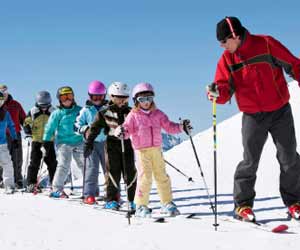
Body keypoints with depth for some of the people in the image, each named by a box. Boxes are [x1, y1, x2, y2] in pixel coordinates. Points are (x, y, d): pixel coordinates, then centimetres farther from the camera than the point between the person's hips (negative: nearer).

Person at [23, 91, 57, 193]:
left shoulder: (53, 112, 2)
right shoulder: (32, 112, -3)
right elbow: (26, 124, 4)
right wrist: (28, 136, -6)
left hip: (49, 140, 2)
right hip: (36, 141, -2)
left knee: (52, 162, 4)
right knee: (34, 162, -2)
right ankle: (31, 184, 3)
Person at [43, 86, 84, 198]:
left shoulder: (79, 110, 5)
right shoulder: (57, 113, 0)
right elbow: (49, 128, 2)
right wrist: (46, 142, -1)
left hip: (79, 142, 3)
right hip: (63, 142, -3)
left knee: (84, 164, 5)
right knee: (63, 166, -11)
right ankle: (56, 189, -4)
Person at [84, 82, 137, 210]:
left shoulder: (131, 112, 9)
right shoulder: (105, 113, 0)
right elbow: (94, 128, 2)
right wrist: (88, 144, -3)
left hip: (128, 144, 2)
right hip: (112, 145, -2)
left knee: (130, 174, 2)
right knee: (113, 173, -1)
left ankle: (133, 200, 11)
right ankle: (111, 200, 8)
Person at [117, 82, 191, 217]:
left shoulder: (158, 114, 9)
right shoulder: (133, 115, -2)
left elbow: (169, 127, 9)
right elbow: (127, 129, -8)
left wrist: (181, 127, -6)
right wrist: (121, 131, -30)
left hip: (156, 149, 4)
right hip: (141, 150, -4)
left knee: (162, 176, 9)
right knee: (145, 177, -8)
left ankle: (167, 203, 20)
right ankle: (141, 206, 2)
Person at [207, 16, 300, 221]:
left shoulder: (266, 44, -10)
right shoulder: (227, 60, -2)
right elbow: (226, 89, -6)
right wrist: (217, 93, -28)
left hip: (280, 111, -1)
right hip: (252, 116, 1)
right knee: (250, 161, 1)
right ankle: (243, 204, 12)